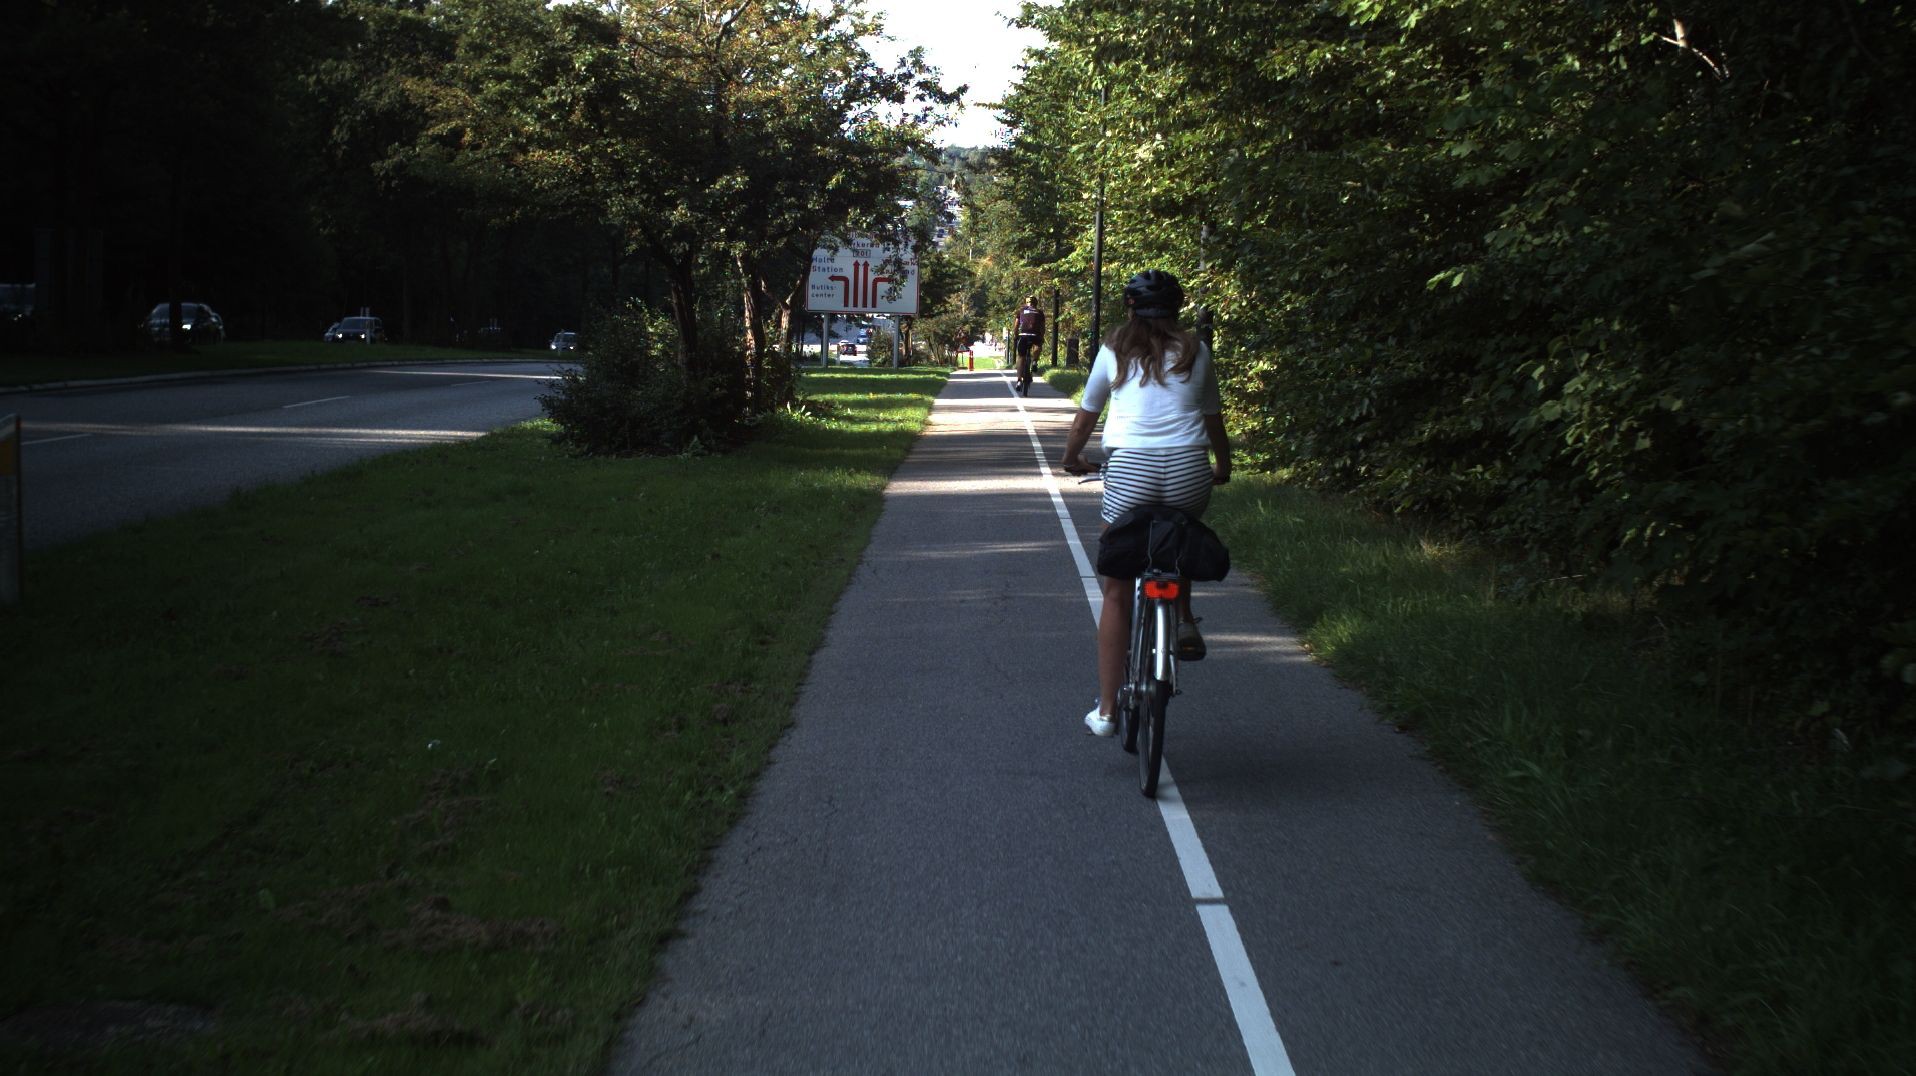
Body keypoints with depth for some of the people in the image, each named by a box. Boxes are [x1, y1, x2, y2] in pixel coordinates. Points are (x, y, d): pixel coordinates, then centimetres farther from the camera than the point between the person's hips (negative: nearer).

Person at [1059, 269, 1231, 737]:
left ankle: (1106, 709, 10)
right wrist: (1223, 467, 42)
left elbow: (1086, 415, 22)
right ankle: (1183, 621, 17)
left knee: (1117, 593, 9)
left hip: (1130, 469, -1)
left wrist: (1072, 458, 41)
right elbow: (1213, 418, 25)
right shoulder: (1196, 352, 15)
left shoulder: (1114, 350, 12)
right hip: (1189, 469, 1)